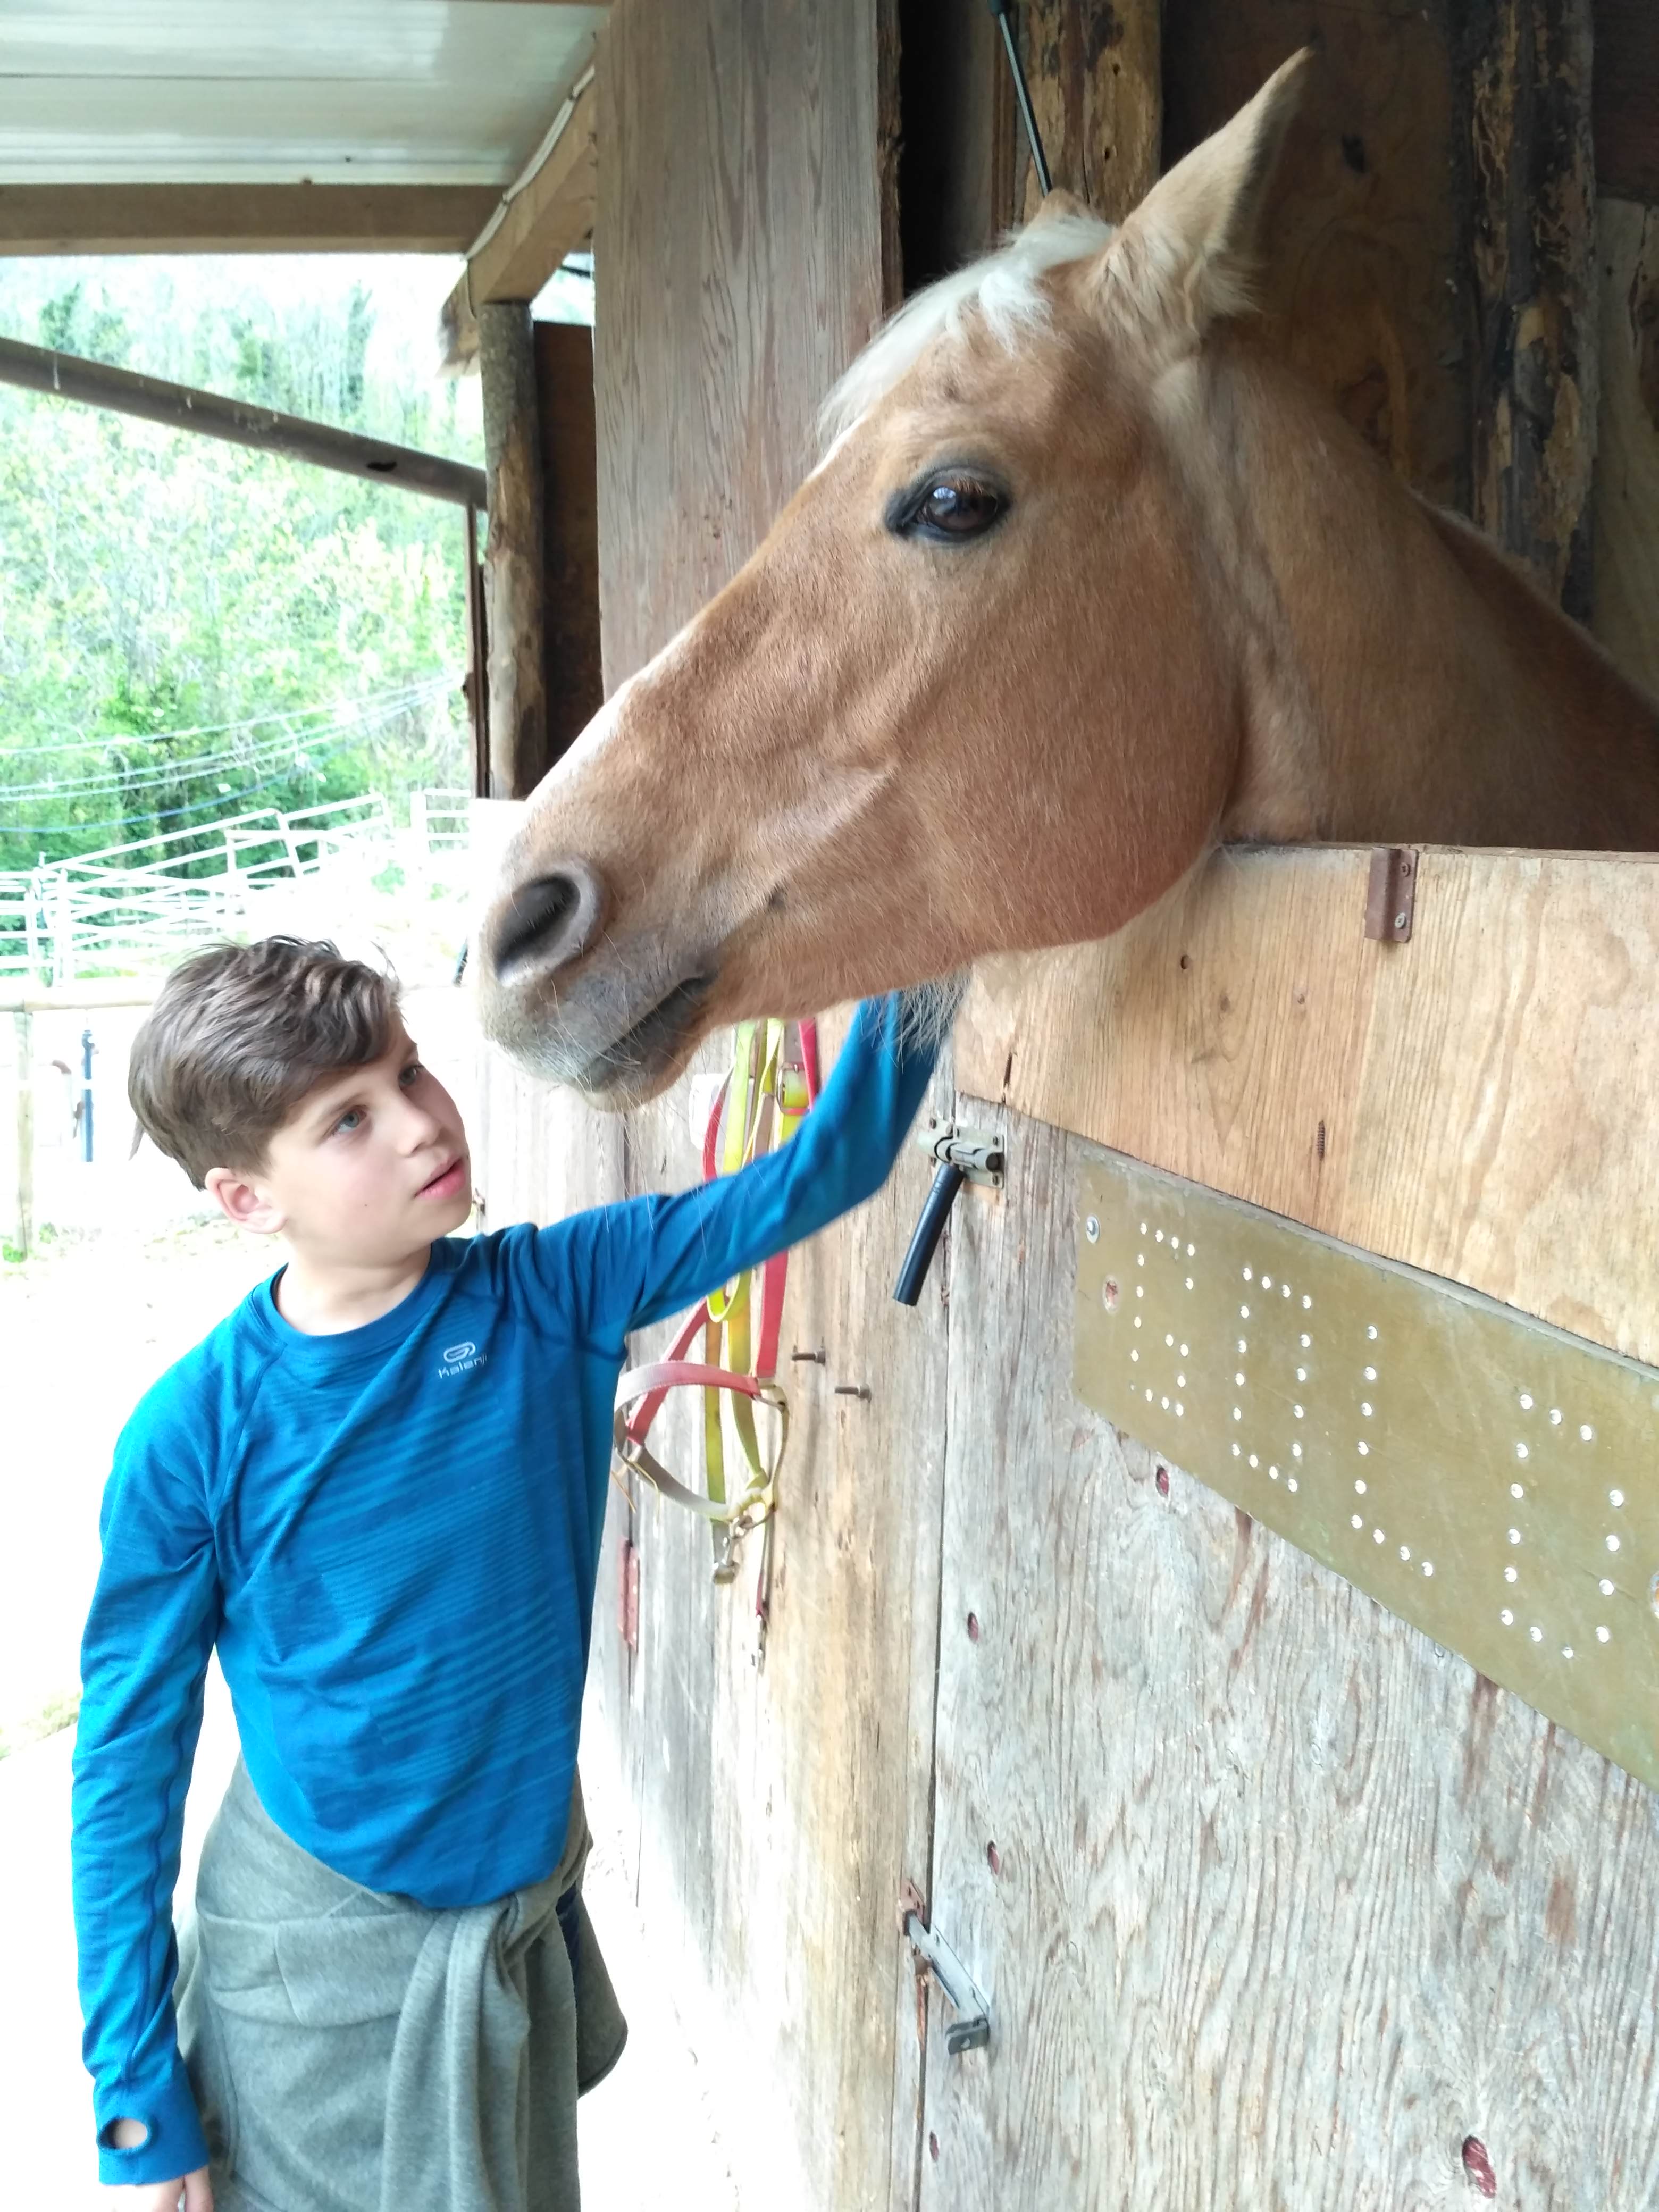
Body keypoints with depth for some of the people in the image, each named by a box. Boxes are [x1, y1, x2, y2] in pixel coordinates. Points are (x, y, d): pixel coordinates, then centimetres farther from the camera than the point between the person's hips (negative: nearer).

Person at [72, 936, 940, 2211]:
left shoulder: (553, 1296, -13)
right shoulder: (194, 1436, -19)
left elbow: (821, 1173, -15)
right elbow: (127, 1771, -10)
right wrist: (138, 2101, -7)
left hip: (521, 1931, 3)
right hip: (309, 1964, -3)